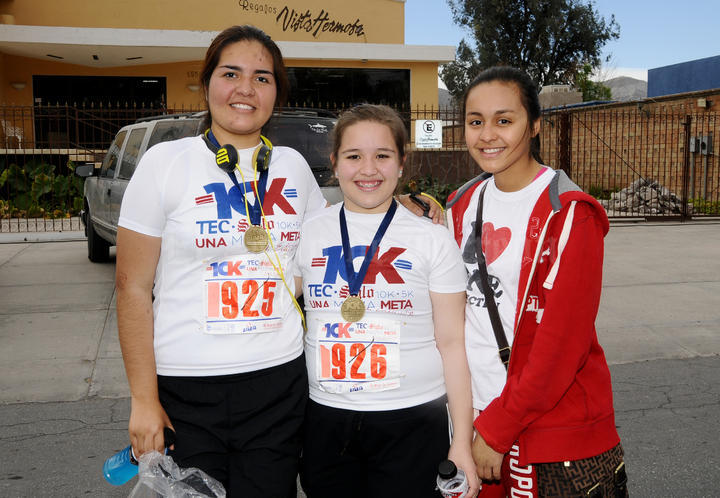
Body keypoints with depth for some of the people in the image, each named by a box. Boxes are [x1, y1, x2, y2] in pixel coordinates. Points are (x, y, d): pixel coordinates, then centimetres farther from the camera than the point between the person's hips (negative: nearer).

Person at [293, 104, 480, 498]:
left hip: (411, 422, -2)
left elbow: (452, 343, -1)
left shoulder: (433, 240, -2)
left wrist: (462, 440, -4)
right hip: (326, 419, 2)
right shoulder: (308, 233, 3)